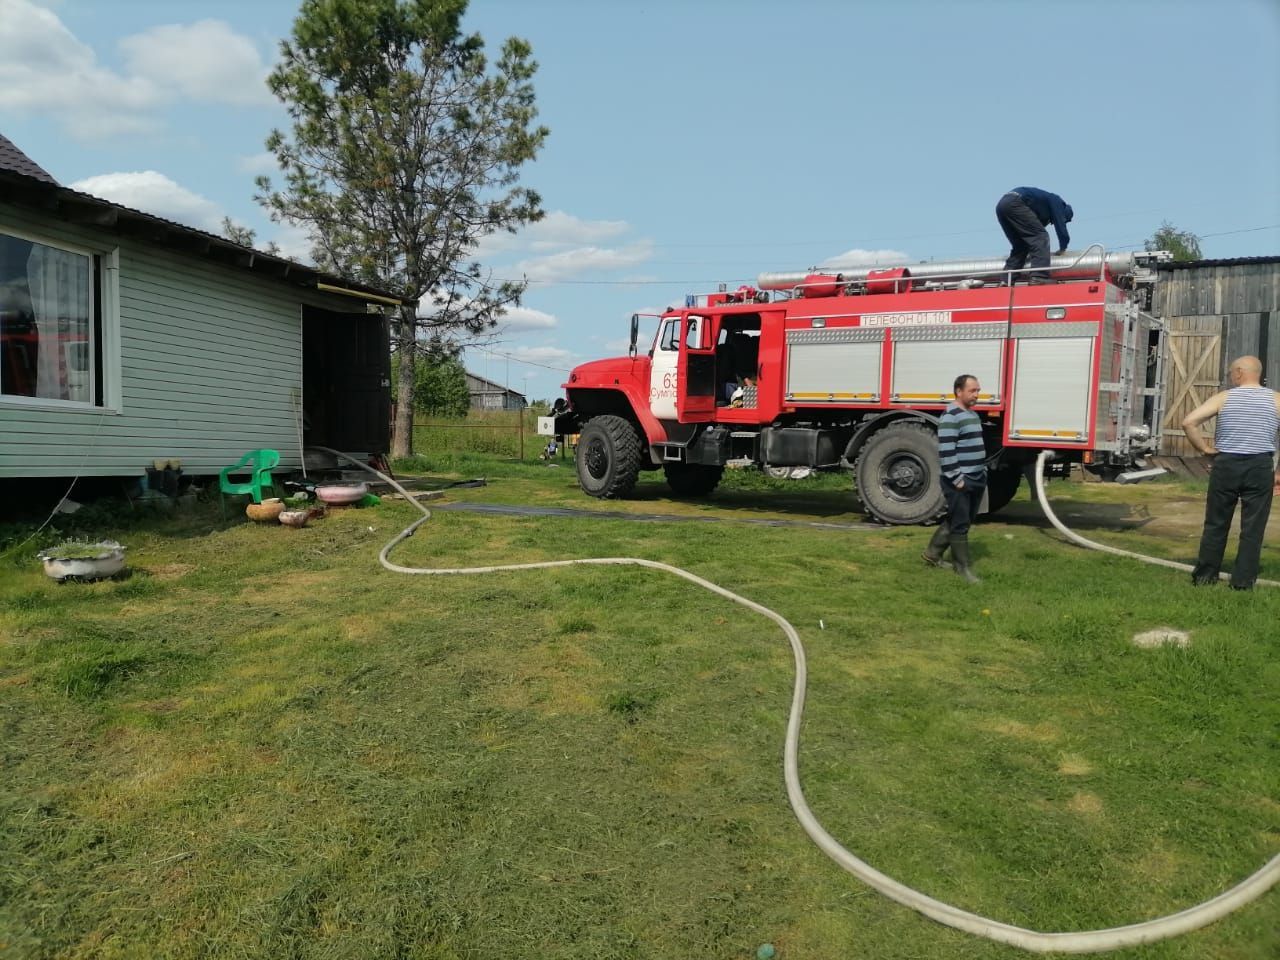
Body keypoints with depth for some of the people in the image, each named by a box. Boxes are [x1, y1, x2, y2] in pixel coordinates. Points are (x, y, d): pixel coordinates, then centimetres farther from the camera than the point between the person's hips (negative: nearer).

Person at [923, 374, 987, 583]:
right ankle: (963, 567, 5)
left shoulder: (973, 415, 16)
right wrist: (957, 479, -21)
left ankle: (932, 553, 28)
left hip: (975, 480, 10)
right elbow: (946, 452, -22)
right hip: (959, 482, -10)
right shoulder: (951, 417, -16)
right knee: (960, 525, -2)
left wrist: (983, 472, 19)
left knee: (954, 521, 15)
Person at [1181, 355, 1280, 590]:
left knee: (1216, 524, 11)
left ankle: (1205, 575, 18)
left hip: (1226, 465, 0)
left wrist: (1205, 448, 0)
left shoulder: (1224, 397, 0)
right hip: (1260, 467, 0)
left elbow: (1188, 422, -10)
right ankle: (1243, 581, 10)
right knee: (1252, 529, 7)